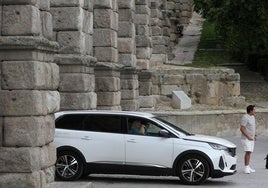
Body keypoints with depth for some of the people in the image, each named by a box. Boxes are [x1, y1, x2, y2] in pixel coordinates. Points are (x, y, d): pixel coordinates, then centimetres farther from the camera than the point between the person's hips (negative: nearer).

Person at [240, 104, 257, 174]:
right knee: (248, 152, -16)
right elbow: (242, 128, -20)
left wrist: (254, 135, 15)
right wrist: (248, 136, -24)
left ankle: (248, 167, 13)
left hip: (251, 138, 8)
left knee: (249, 152, 8)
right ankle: (246, 168, -16)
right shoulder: (245, 117, -16)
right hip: (246, 138, -8)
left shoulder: (252, 117, 13)